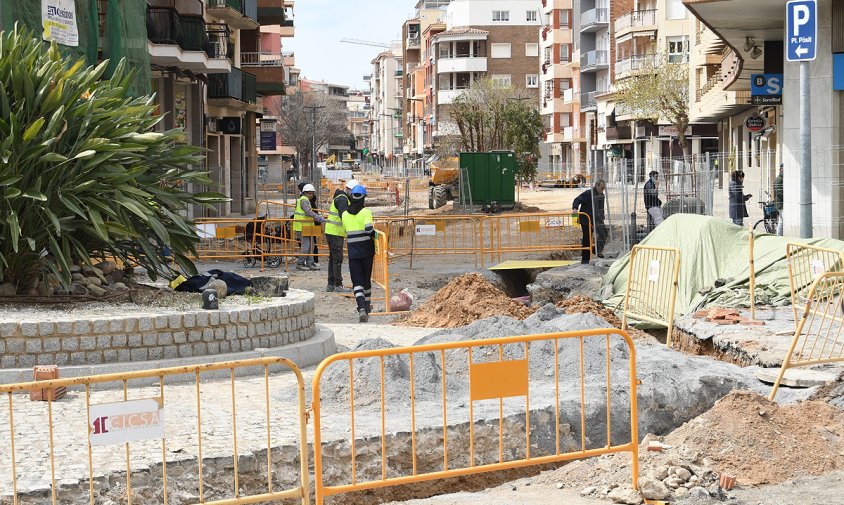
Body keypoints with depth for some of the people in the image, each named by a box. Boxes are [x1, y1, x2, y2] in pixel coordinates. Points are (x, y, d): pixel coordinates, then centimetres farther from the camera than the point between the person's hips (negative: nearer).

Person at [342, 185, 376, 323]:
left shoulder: (345, 214, 5)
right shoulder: (366, 212, -8)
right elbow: (369, 228, -23)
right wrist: (375, 236, -5)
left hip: (353, 253, 1)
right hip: (367, 251, -1)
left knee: (357, 282, -2)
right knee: (367, 279, 18)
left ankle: (361, 308, -21)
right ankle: (367, 305, 32)